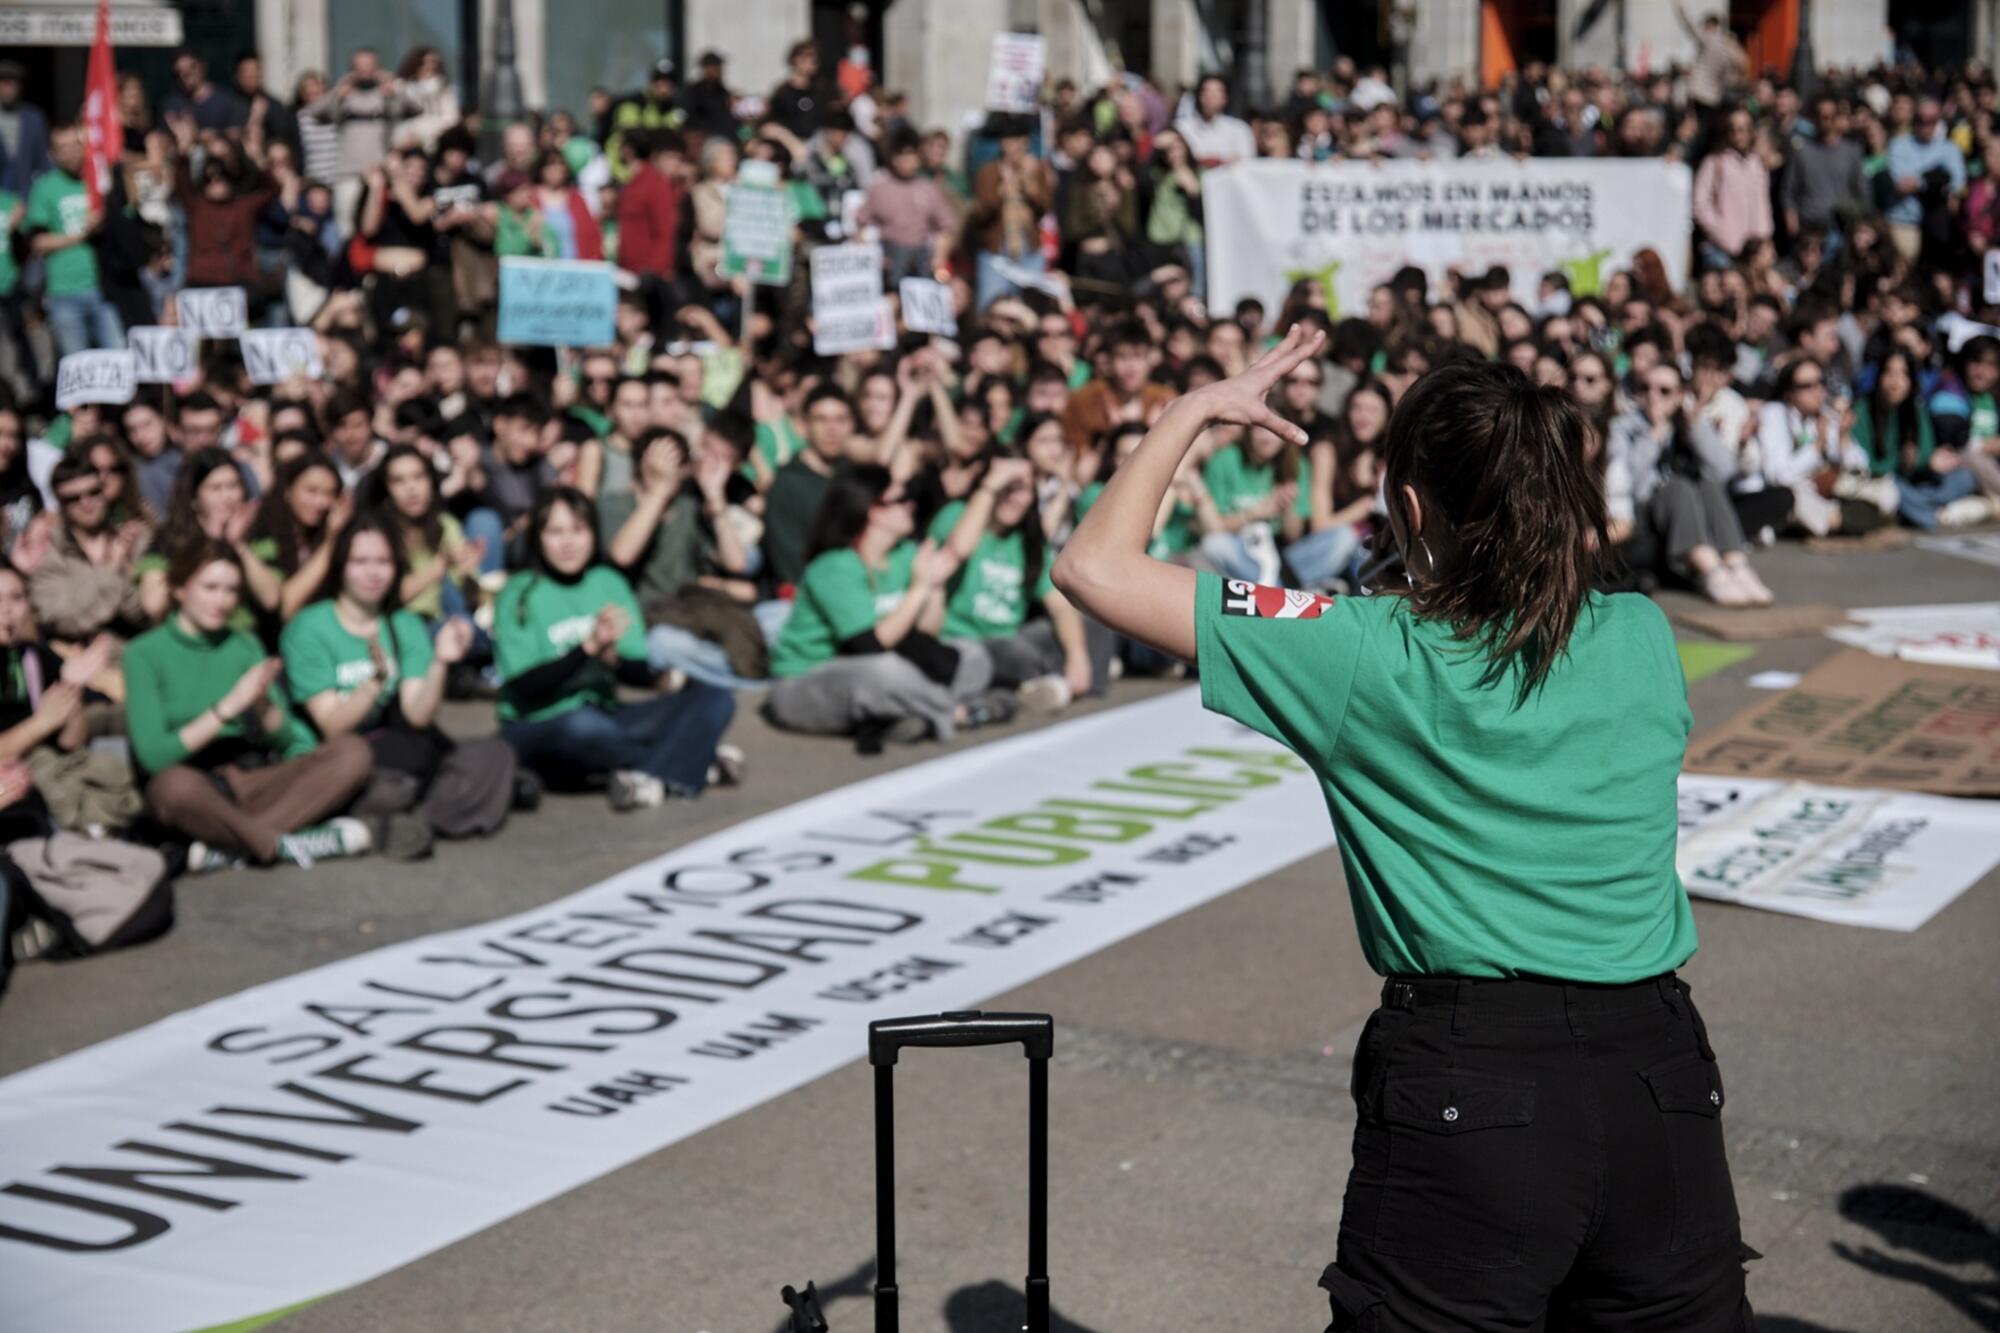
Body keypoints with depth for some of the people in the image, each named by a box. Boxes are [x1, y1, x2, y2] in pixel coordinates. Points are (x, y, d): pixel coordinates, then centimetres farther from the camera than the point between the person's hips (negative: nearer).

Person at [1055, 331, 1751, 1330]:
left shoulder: (1370, 657, -9)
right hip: (1657, 1071, 4)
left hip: (1465, 1089, -4)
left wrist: (1194, 411, 8)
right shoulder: (1644, 637, 2)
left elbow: (1094, 567, -5)